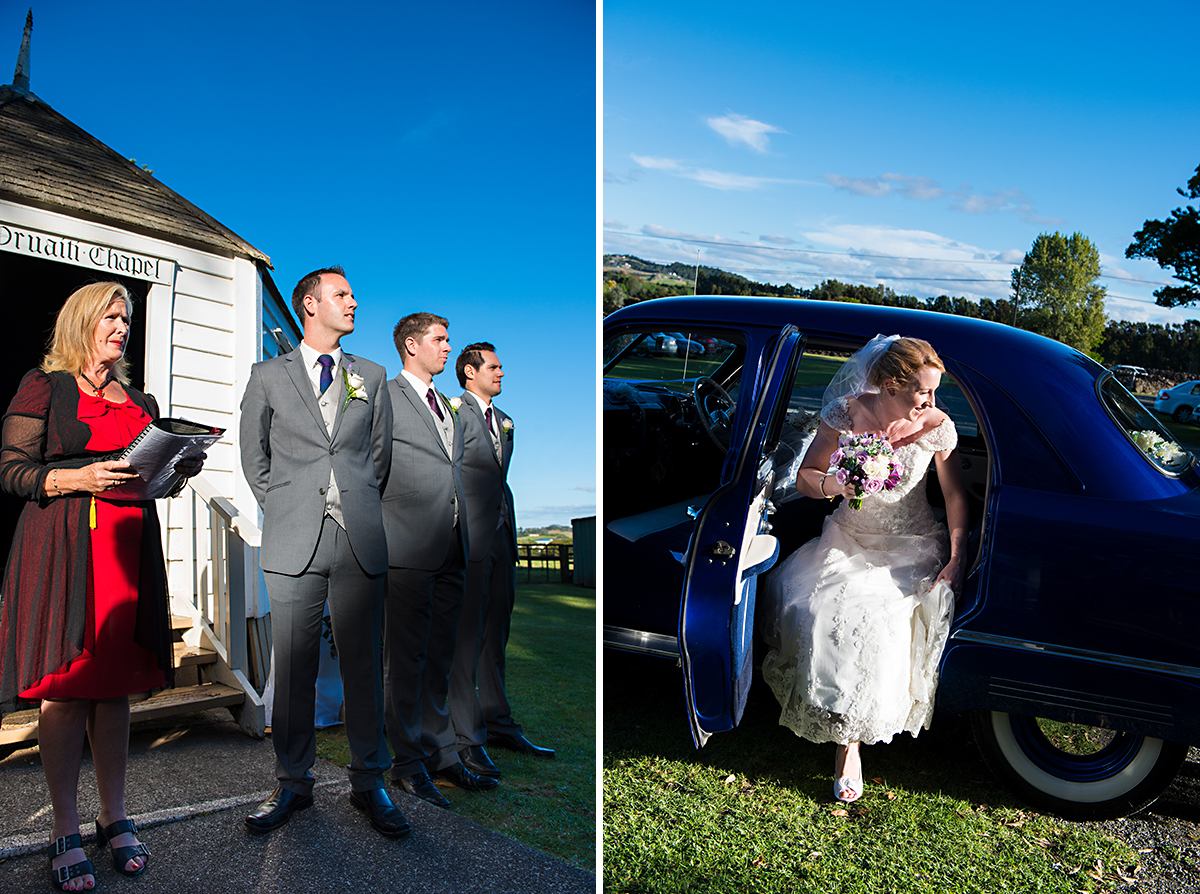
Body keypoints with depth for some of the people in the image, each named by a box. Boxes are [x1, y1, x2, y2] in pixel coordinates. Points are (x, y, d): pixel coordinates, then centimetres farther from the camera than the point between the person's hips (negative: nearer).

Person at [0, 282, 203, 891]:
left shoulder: (140, 401, 20)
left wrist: (177, 470, 3)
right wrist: (79, 478, -17)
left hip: (129, 546, 5)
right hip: (63, 548, -5)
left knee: (116, 682, 7)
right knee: (66, 684, -3)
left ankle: (114, 816, 16)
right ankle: (65, 830, 6)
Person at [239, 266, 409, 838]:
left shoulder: (372, 377, 15)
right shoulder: (268, 376, 10)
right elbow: (254, 457, 14)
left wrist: (358, 508, 12)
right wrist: (283, 511, 8)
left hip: (361, 539, 1)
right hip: (293, 542, -1)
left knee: (363, 663, 4)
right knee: (293, 666, 4)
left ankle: (369, 783, 16)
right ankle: (293, 784, 18)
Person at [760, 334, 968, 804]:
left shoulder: (936, 426, -11)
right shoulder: (845, 414, -12)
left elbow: (955, 496, -1)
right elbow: (804, 478, -3)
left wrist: (957, 558, -11)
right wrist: (832, 484, -26)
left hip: (911, 545, -1)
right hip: (850, 538, 1)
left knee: (873, 614, -28)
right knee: (815, 608, -25)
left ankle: (850, 739, -4)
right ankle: (840, 717, -4)